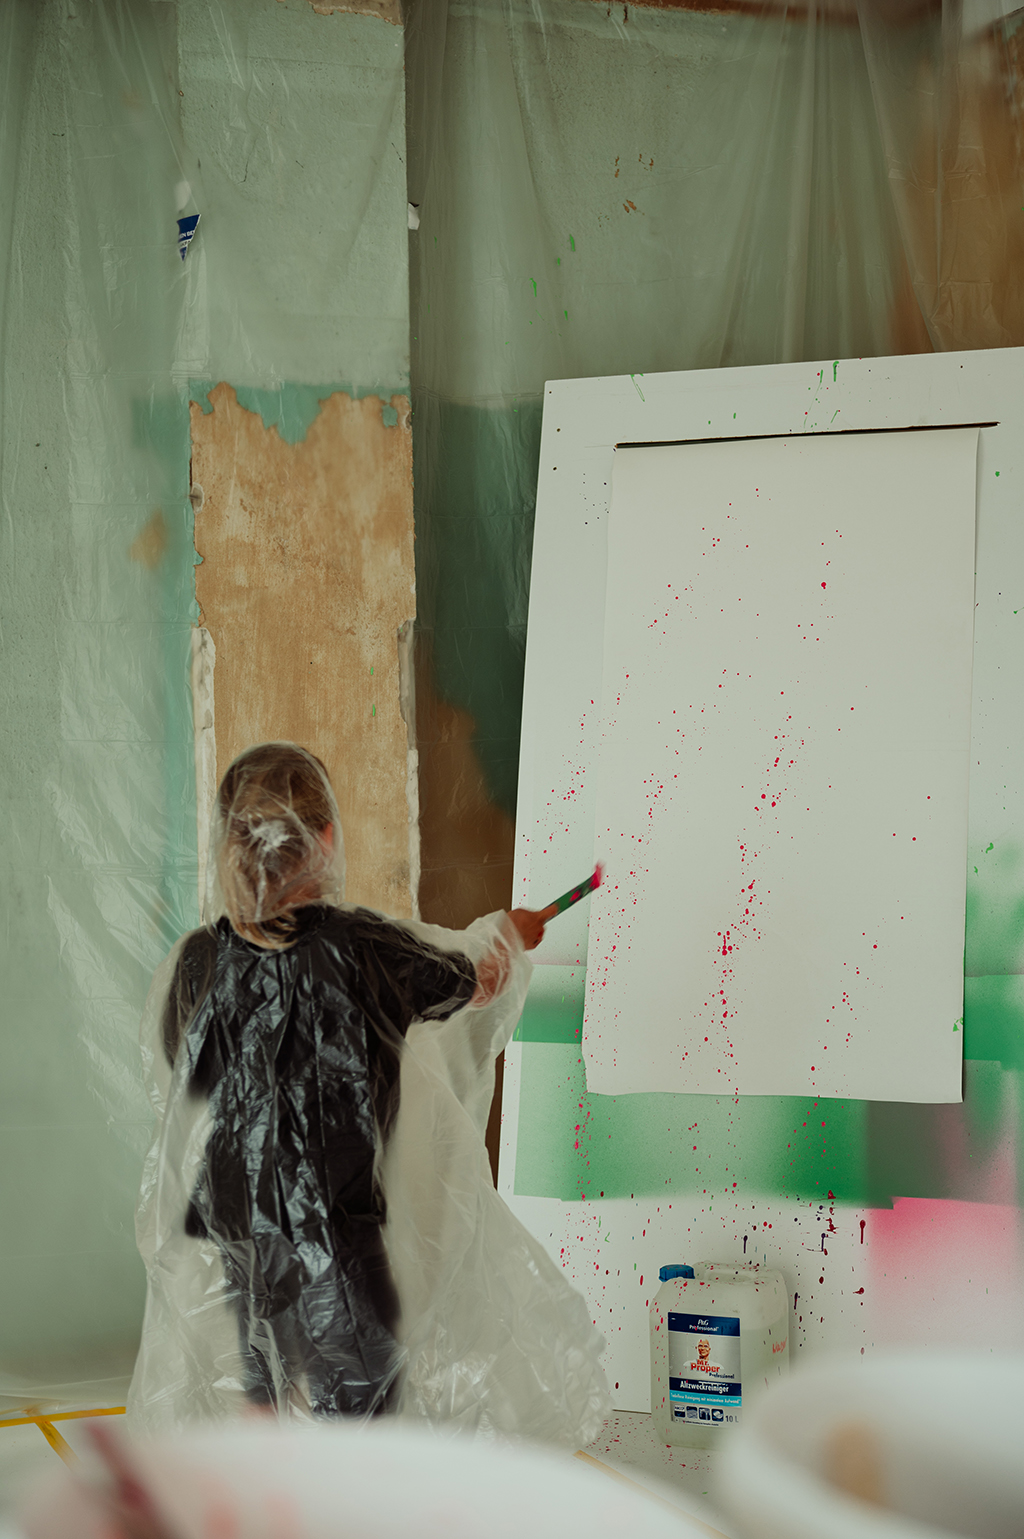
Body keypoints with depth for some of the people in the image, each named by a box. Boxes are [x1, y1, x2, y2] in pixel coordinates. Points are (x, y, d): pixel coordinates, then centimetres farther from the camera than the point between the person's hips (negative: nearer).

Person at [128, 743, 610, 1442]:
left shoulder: (197, 961, -6)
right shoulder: (365, 948, -17)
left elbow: (174, 1082, 9)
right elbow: (472, 973, 2)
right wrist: (509, 933, 26)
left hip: (234, 1222, 5)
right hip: (339, 1223, -5)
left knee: (262, 1393, 20)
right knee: (356, 1409, 6)